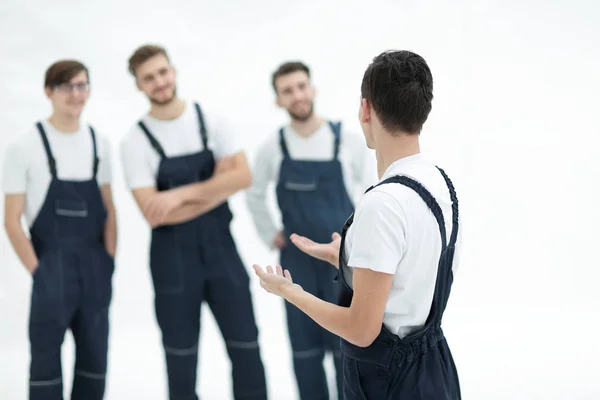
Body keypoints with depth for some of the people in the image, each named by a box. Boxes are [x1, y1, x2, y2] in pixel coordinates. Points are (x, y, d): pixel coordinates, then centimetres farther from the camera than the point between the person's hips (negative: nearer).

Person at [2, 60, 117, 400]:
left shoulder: (100, 143, 6)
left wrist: (109, 262, 2)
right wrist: (39, 272, -11)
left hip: (94, 267, 5)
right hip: (52, 266, -4)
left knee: (95, 357, 11)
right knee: (46, 357, 1)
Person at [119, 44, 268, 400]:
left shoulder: (211, 121, 1)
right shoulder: (135, 141, -6)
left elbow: (243, 176, -9)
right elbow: (155, 213, -13)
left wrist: (183, 194, -18)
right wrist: (216, 189, -10)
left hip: (221, 247, 2)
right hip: (173, 257, -2)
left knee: (246, 347, 5)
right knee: (181, 356, 8)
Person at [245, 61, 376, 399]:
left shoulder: (349, 141, -9)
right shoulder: (273, 148, -3)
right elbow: (255, 195, 14)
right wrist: (270, 235, 10)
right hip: (297, 262, 2)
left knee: (346, 348, 0)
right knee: (305, 349, 9)